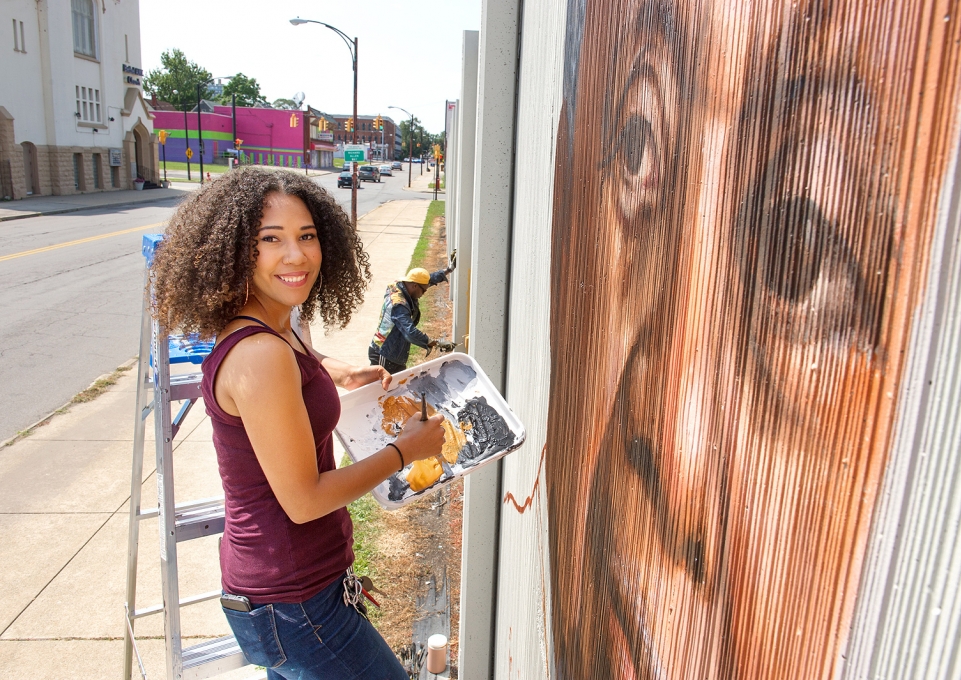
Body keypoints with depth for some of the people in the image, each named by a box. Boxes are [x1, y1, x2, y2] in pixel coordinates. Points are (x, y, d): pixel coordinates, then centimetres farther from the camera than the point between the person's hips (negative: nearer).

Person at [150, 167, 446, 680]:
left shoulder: (272, 331, 1)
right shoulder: (260, 355, -28)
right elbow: (303, 500, -24)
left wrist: (342, 375, 14)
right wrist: (404, 450, -14)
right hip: (291, 607, -9)